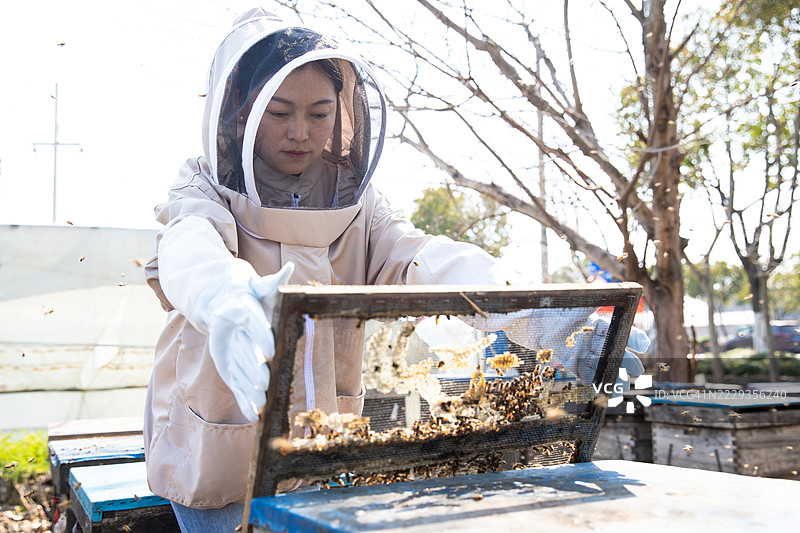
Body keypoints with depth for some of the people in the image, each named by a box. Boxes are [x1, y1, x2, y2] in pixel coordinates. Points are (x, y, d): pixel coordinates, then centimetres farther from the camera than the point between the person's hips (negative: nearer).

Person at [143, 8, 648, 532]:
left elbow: (412, 254, -16)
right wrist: (227, 302, -55)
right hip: (216, 448, -2)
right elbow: (190, 248, -29)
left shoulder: (354, 198, 3)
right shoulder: (206, 189, -6)